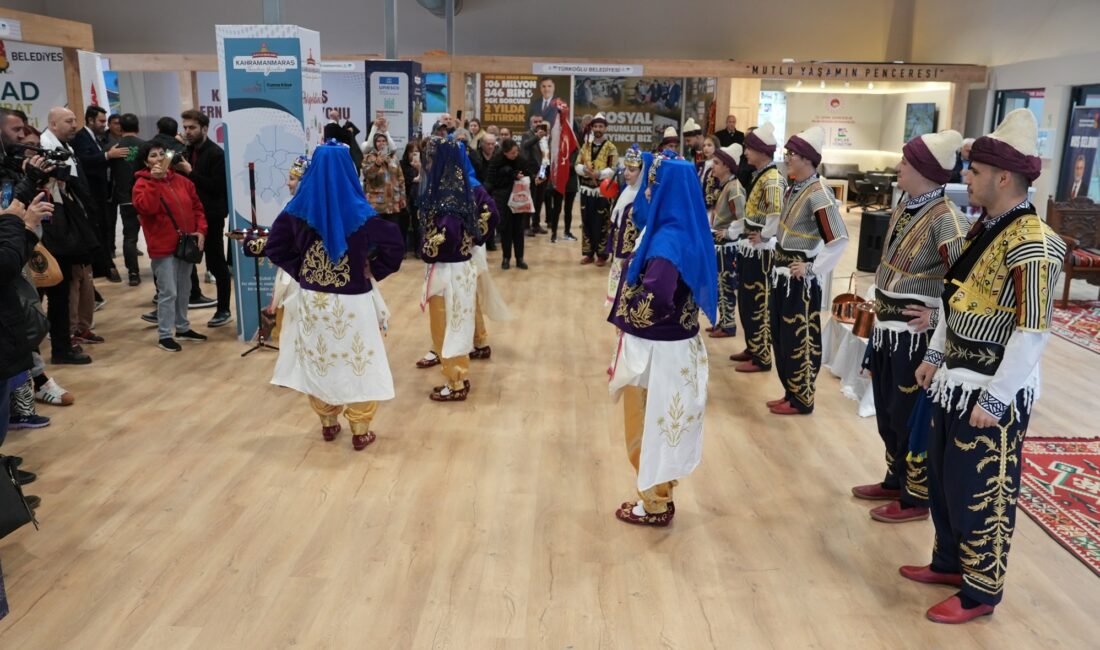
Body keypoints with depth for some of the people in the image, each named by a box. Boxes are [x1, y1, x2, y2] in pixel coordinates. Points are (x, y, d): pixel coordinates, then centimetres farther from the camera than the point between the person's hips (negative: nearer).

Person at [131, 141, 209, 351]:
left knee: (184, 289, 16)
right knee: (168, 292, -6)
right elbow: (146, 208, -25)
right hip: (163, 247, -6)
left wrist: (200, 230, -1)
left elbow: (197, 207, 13)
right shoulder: (142, 183, -6)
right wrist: (154, 180, -26)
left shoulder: (182, 181, 10)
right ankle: (164, 335, 2)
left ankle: (183, 328, 30)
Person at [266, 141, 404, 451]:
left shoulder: (299, 208, -6)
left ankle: (328, 423, 32)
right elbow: (395, 245, -15)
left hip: (312, 298, 3)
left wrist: (301, 271, 6)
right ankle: (360, 431, 18)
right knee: (357, 361, 10)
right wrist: (371, 271, -2)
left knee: (317, 359, 19)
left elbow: (274, 247, -1)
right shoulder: (358, 211, -14)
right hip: (353, 300, -3)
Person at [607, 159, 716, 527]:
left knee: (650, 425, 8)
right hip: (676, 343, 9)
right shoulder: (686, 231, 5)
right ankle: (660, 496, 34)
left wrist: (621, 315, -15)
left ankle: (654, 504, 23)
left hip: (656, 350, -9)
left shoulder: (667, 239, -24)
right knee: (662, 424, 20)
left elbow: (655, 300, -33)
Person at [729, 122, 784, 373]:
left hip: (760, 250, -10)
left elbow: (779, 212, -33)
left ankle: (761, 357, 10)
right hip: (749, 247, 10)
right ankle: (752, 348, 29)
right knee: (745, 301, 17)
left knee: (758, 304, -1)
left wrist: (765, 236, -21)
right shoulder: (758, 175, 11)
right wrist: (744, 232, 12)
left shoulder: (772, 179, -19)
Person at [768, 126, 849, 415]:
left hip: (800, 276, -9)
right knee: (780, 335, 15)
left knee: (798, 339, 2)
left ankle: (802, 400, 15)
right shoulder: (794, 188, 8)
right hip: (782, 270, 9)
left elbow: (839, 240, -22)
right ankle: (790, 392, 28)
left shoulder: (818, 194, -19)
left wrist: (813, 268, -20)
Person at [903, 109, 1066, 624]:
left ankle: (981, 590, 23)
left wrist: (994, 401, -20)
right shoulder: (985, 226, 8)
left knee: (981, 493, 5)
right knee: (941, 479, 20)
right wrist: (935, 357, 16)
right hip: (956, 379, 9)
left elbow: (1033, 332, -23)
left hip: (991, 392, -9)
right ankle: (950, 562, 39)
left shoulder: (1032, 244, -21)